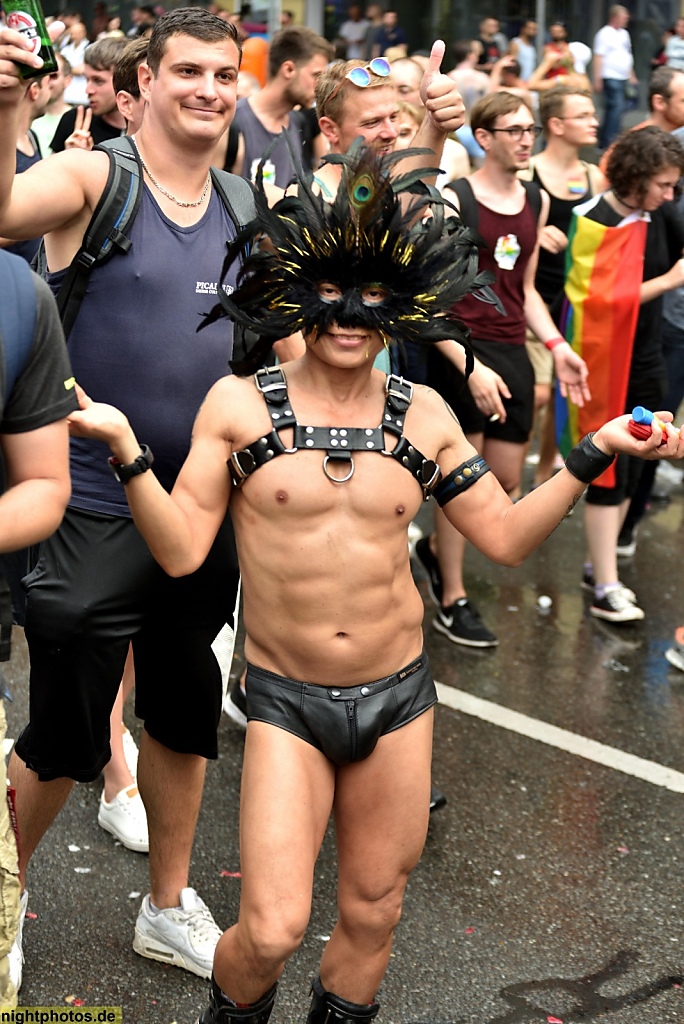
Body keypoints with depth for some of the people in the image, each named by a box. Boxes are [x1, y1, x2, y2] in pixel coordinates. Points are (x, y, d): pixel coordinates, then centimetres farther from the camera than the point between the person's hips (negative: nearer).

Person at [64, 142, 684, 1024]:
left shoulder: (422, 416, 1)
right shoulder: (239, 405, -6)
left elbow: (506, 536, 7)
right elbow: (181, 549, -10)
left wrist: (593, 454, -2)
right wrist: (126, 448, -22)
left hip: (399, 696, 3)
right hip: (285, 703, -3)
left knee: (371, 919, 14)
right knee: (272, 928, -10)